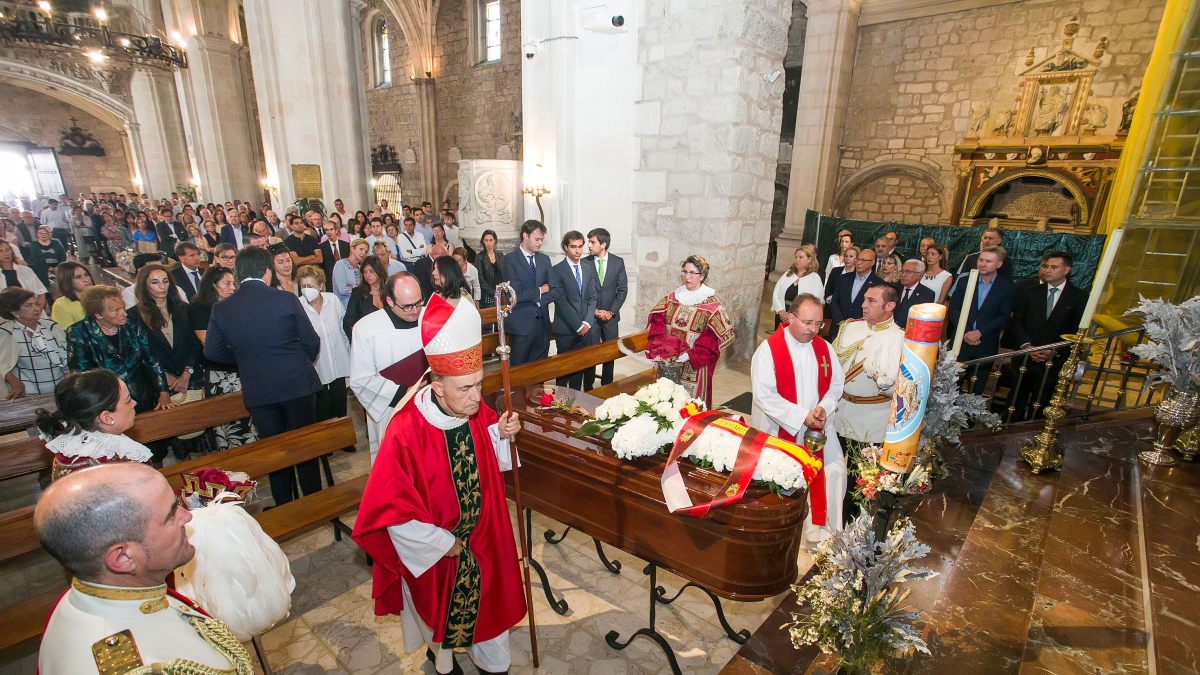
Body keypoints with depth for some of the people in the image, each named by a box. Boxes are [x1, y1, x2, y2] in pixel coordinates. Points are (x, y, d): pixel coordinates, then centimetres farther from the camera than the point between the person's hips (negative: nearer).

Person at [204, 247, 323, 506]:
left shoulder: (221, 309, -3)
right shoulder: (286, 299, -11)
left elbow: (212, 351, 5)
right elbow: (312, 342, -6)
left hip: (258, 392, 2)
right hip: (298, 385, -1)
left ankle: (285, 507, 28)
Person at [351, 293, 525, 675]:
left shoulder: (476, 410, -17)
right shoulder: (406, 432, -32)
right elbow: (395, 509, -23)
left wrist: (502, 435, -20)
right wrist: (442, 544, -15)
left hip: (481, 536, 4)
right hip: (434, 546, -3)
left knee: (487, 597, 23)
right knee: (440, 604, 25)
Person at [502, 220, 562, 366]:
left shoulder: (544, 259, 10)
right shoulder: (510, 260, -7)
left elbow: (557, 290, 4)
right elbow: (517, 294, -18)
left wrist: (537, 300, -9)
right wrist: (540, 291, -5)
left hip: (542, 323, 5)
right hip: (522, 325, -5)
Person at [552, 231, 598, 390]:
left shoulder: (589, 269, 13)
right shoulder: (557, 270, -5)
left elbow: (592, 297, 10)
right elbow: (561, 301, -10)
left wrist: (587, 322, -4)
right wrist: (578, 325, -13)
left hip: (585, 329, 5)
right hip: (565, 329, -5)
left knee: (579, 366, 10)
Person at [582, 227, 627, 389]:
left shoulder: (618, 262, 1)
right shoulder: (584, 263, -3)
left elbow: (623, 289, 3)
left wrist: (611, 311, -6)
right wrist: (594, 311, -8)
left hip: (611, 316, 2)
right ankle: (588, 390, 10)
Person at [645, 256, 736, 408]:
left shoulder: (712, 305, -7)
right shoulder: (672, 298, 7)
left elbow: (713, 337, -13)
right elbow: (657, 321, 2)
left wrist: (691, 355, -23)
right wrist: (658, 346, -15)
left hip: (695, 366, -4)